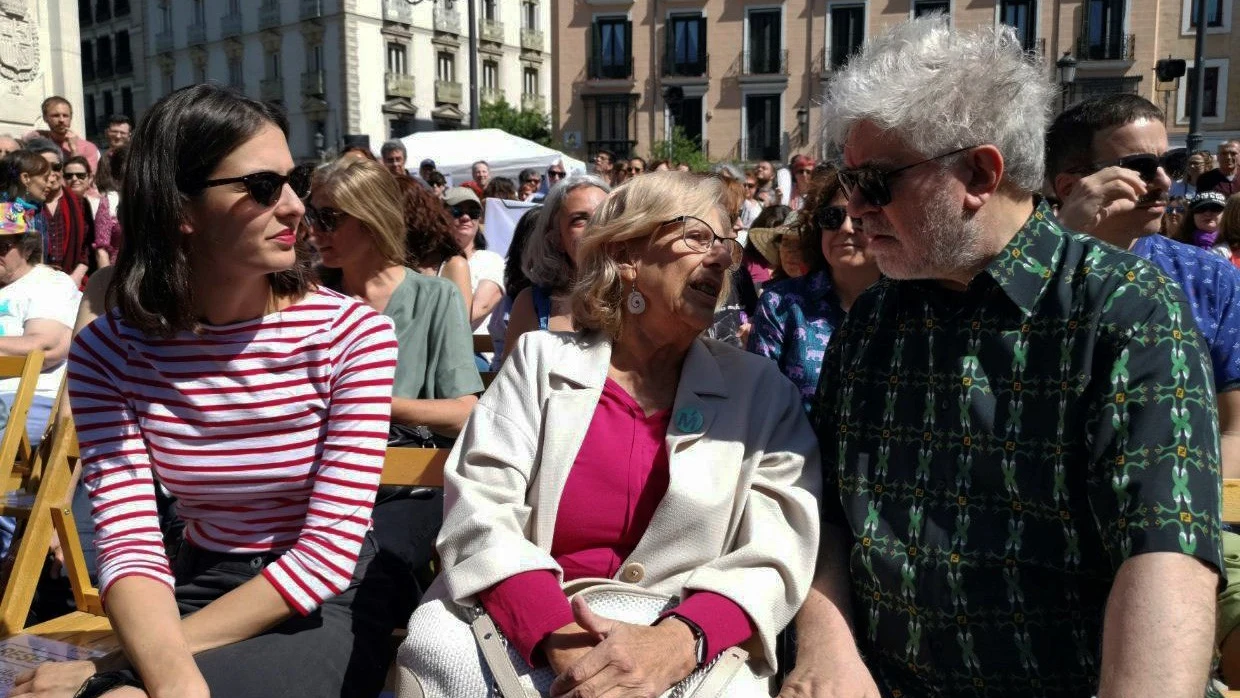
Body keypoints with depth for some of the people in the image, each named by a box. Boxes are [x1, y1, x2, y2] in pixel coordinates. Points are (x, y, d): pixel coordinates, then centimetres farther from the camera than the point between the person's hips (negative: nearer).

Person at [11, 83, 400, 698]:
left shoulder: (354, 334, -13)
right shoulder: (109, 353, -5)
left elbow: (329, 552, -16)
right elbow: (132, 544, -13)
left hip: (327, 608, -3)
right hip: (194, 595, 3)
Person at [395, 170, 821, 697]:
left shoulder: (760, 392, 5)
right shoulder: (542, 361, 5)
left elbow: (776, 554, -4)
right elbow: (480, 510, -5)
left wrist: (675, 644, -23)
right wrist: (562, 641, -22)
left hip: (688, 656, 0)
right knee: (437, 653, -28)